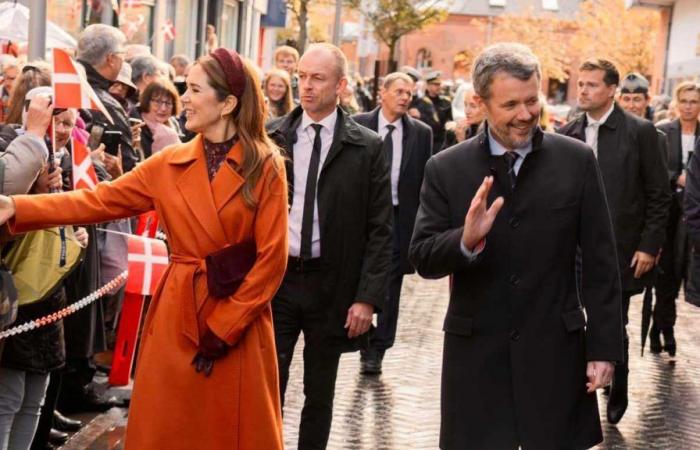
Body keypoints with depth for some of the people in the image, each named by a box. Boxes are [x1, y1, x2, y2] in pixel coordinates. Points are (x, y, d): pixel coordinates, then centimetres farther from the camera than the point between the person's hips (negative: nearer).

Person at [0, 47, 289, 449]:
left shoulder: (266, 168, -7)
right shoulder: (168, 164, 4)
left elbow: (271, 258, -10)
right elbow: (100, 201, 0)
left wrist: (223, 327, -13)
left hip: (240, 321, -3)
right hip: (177, 316, 3)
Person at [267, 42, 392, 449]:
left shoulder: (367, 147, -3)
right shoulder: (272, 137, 2)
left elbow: (380, 229, -3)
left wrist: (368, 297, -9)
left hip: (332, 287, -1)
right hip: (275, 278, 1)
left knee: (320, 395, 12)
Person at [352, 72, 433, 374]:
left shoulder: (421, 133, 3)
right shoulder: (358, 125, 0)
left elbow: (425, 179, 3)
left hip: (399, 218, 1)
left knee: (389, 288, 5)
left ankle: (376, 350, 15)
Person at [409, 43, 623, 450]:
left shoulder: (576, 161, -2)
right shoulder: (446, 169, -2)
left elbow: (601, 262, 0)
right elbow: (422, 259, -5)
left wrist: (604, 347, -2)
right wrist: (465, 240, -25)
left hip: (555, 351, 0)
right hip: (475, 353, 1)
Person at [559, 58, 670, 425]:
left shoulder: (640, 132, -6)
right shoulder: (567, 134, 4)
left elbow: (659, 195, -4)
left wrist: (649, 246, -8)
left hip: (619, 248, -3)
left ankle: (617, 391, 28)